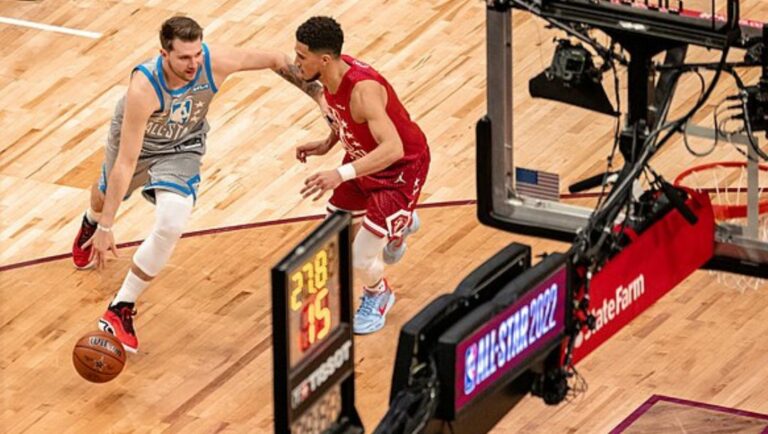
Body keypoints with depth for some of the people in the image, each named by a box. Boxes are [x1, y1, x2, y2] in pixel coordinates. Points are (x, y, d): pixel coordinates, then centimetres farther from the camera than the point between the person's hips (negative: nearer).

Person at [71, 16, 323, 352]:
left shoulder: (215, 62, -35)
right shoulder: (144, 88, -43)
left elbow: (277, 61, -16)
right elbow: (126, 163, -41)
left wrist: (318, 94, -13)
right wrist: (105, 228, -40)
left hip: (181, 148, 1)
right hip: (133, 140, -1)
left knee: (171, 226, -22)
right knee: (105, 197, 30)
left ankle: (120, 310, -6)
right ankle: (92, 223, 71)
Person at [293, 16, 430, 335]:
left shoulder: (362, 89, -39)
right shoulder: (331, 73, -14)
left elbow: (393, 148, -50)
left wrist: (342, 174, -59)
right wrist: (327, 144, -1)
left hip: (402, 168, -8)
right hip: (364, 156, 8)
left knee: (361, 258, -12)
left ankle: (377, 296, 25)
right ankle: (401, 224, 49)